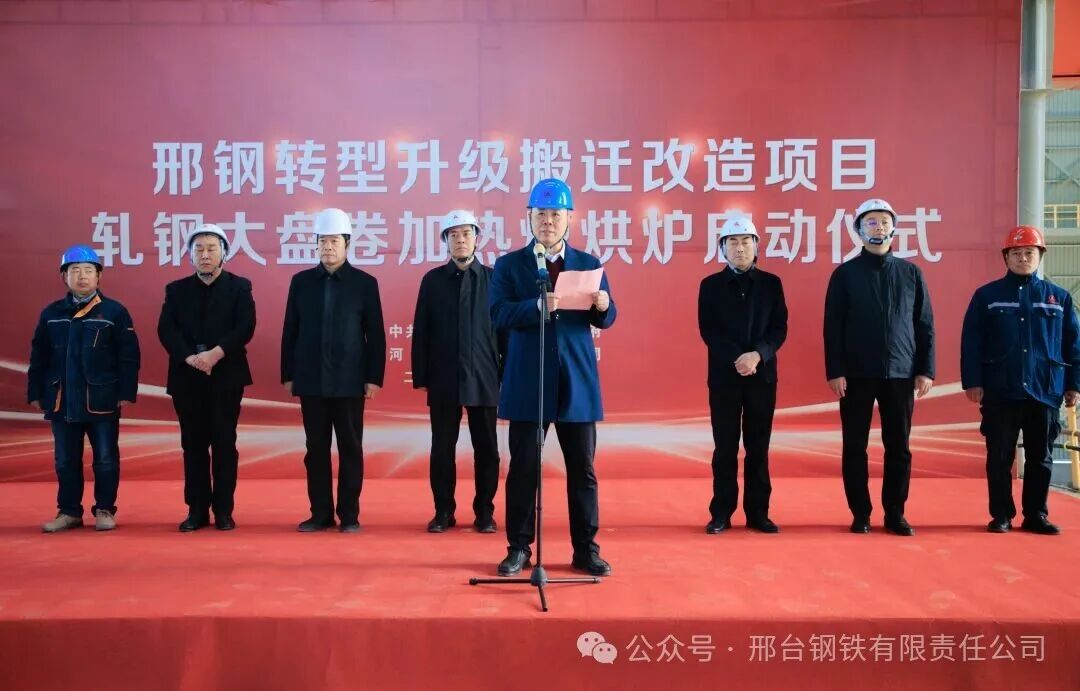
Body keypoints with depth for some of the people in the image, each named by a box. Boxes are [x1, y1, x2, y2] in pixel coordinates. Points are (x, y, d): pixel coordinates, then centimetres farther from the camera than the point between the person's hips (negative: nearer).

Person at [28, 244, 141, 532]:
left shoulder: (114, 312, -3)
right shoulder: (51, 314, 7)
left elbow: (128, 356, -5)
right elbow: (39, 357, 10)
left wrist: (126, 392, -9)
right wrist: (36, 393, 6)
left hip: (102, 400, -3)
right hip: (61, 400, 3)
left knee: (105, 459, 4)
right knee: (66, 461, 10)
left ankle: (104, 510, 16)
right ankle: (69, 511, 21)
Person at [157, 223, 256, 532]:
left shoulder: (239, 286, 5)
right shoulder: (176, 289, 11)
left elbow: (245, 328, -6)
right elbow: (166, 330, -1)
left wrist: (216, 353, -19)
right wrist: (190, 358, -17)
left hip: (226, 376, -2)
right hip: (187, 377, 2)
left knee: (224, 443, 1)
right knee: (193, 444, 5)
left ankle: (223, 511, 8)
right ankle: (197, 510, 12)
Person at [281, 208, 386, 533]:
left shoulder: (365, 283, 0)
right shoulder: (301, 281, 7)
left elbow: (376, 335, -1)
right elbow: (290, 331, 8)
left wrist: (374, 378, -6)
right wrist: (288, 375, 4)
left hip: (350, 382, -2)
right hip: (311, 381, 2)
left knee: (350, 450, 3)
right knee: (316, 450, 7)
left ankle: (349, 515, 11)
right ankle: (321, 513, 15)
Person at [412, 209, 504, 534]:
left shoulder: (493, 278, 3)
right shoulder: (433, 279, 5)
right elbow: (421, 332, 5)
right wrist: (421, 376, 0)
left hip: (484, 379, 0)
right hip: (444, 381, 1)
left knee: (486, 450, 5)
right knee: (442, 450, 6)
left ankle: (484, 512, 17)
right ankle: (443, 512, 17)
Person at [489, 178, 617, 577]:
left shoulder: (589, 264, 9)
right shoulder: (509, 265, 4)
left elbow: (606, 320, 5)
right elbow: (499, 315, -10)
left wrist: (603, 306, -18)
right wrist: (538, 305, -27)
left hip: (577, 382, 2)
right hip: (527, 383, -1)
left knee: (582, 469, 6)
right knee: (523, 468, 4)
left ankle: (586, 549, 17)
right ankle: (519, 548, 16)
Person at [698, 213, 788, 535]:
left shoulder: (771, 283, 8)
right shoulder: (711, 285, 5)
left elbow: (780, 328, 1)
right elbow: (708, 330, -2)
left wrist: (757, 355, -16)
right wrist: (736, 359, -16)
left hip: (762, 374, 1)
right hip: (724, 375, -1)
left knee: (758, 447, 5)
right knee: (725, 447, 1)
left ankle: (758, 513, 12)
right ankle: (721, 513, 8)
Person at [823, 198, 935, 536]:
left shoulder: (911, 273, 8)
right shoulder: (845, 274, 2)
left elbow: (925, 326, 7)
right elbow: (833, 327, -1)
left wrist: (926, 370, 0)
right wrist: (834, 371, -9)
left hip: (900, 373, 2)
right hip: (856, 374, -1)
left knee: (898, 447, 5)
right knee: (855, 447, 3)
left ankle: (895, 514, 15)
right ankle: (860, 514, 13)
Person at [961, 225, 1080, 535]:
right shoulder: (987, 295, 2)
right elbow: (971, 343, -2)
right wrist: (972, 382, -9)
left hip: (1044, 391, 2)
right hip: (1000, 392, -2)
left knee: (1040, 457, 9)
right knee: (999, 457, 4)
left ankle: (1036, 515, 20)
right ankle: (1001, 515, 14)